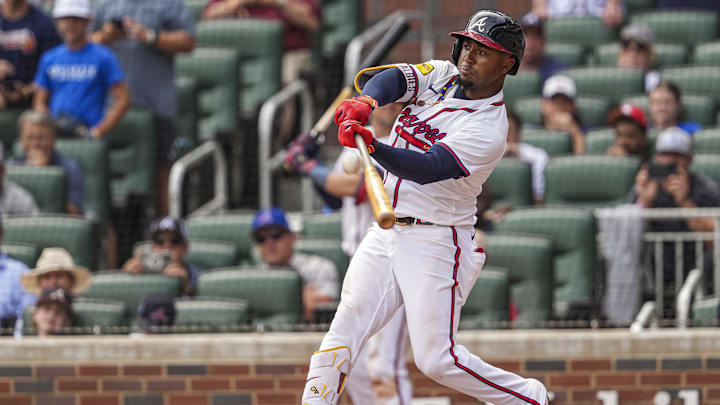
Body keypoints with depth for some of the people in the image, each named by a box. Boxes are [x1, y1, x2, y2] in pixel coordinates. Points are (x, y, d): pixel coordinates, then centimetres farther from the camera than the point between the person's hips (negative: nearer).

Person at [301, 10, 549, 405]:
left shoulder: (488, 131, -15)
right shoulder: (441, 76, 6)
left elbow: (427, 169, -28)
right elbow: (393, 79, -12)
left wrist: (372, 146, -45)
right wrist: (366, 102, -35)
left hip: (435, 243, -6)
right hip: (385, 235, 6)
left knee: (436, 358, -8)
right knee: (343, 331, -6)